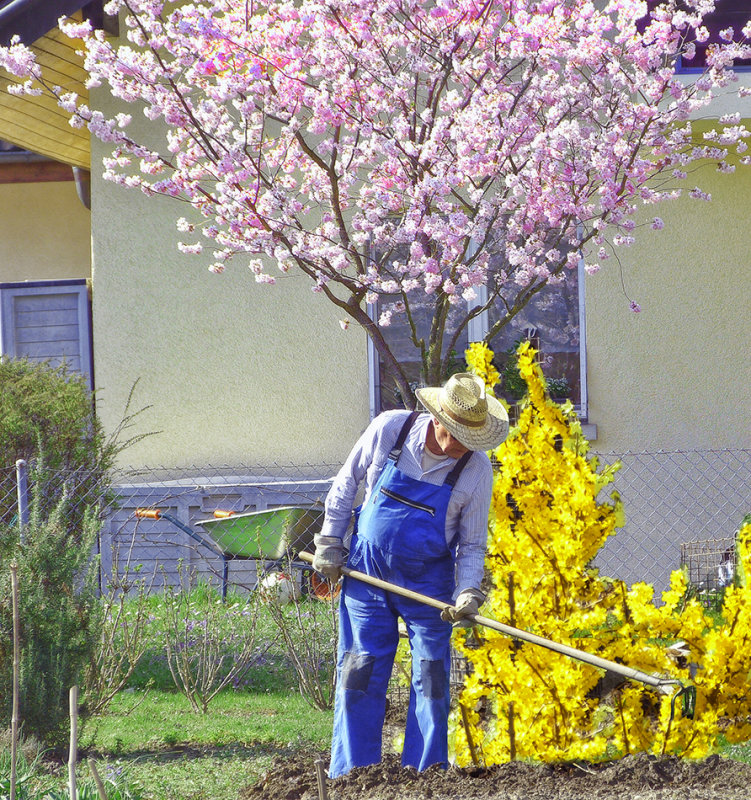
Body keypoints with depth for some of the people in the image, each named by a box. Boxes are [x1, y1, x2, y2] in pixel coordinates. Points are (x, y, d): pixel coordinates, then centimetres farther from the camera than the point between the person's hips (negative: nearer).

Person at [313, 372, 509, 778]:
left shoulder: (477, 470, -12)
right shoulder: (389, 429, -12)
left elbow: (471, 544, -3)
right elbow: (347, 482, 4)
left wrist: (468, 591, -19)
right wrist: (330, 541, 4)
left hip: (428, 582, 0)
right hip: (367, 573, 0)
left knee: (431, 679, -1)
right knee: (359, 675, -1)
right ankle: (350, 779, 4)